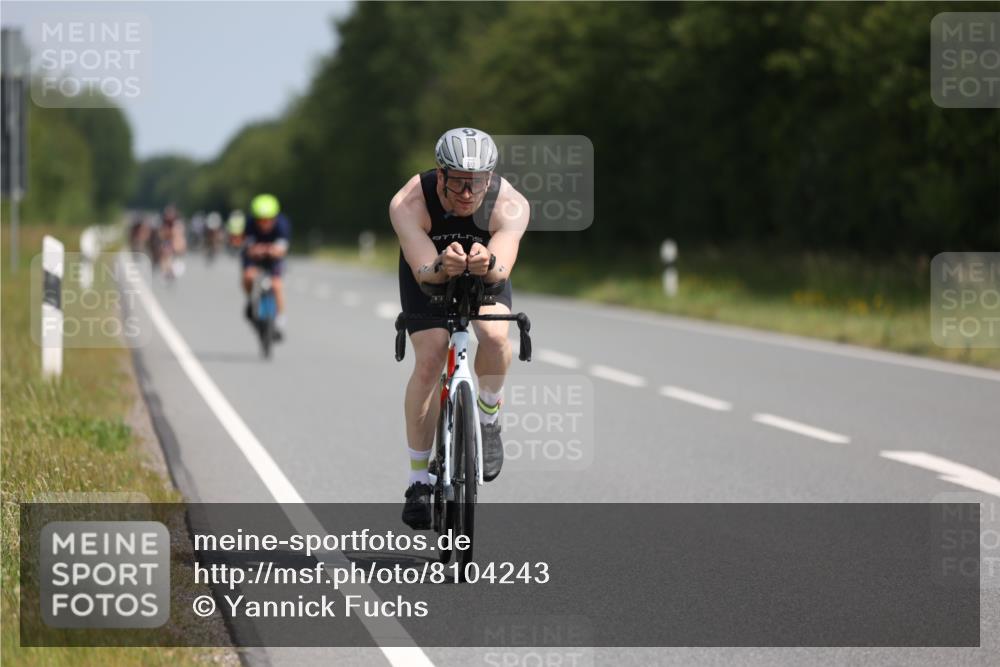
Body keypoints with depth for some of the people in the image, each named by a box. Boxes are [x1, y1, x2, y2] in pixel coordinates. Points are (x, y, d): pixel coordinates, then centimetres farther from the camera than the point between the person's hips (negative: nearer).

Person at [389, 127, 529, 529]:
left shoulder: (510, 206, -34)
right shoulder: (408, 204, -35)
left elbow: (502, 269, -46)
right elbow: (423, 269, -44)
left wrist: (487, 264, -70)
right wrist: (442, 267, -67)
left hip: (486, 275, 0)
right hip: (427, 274, 0)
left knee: (494, 335, -30)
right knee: (429, 360, -18)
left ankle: (488, 420, -2)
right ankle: (419, 480, -7)